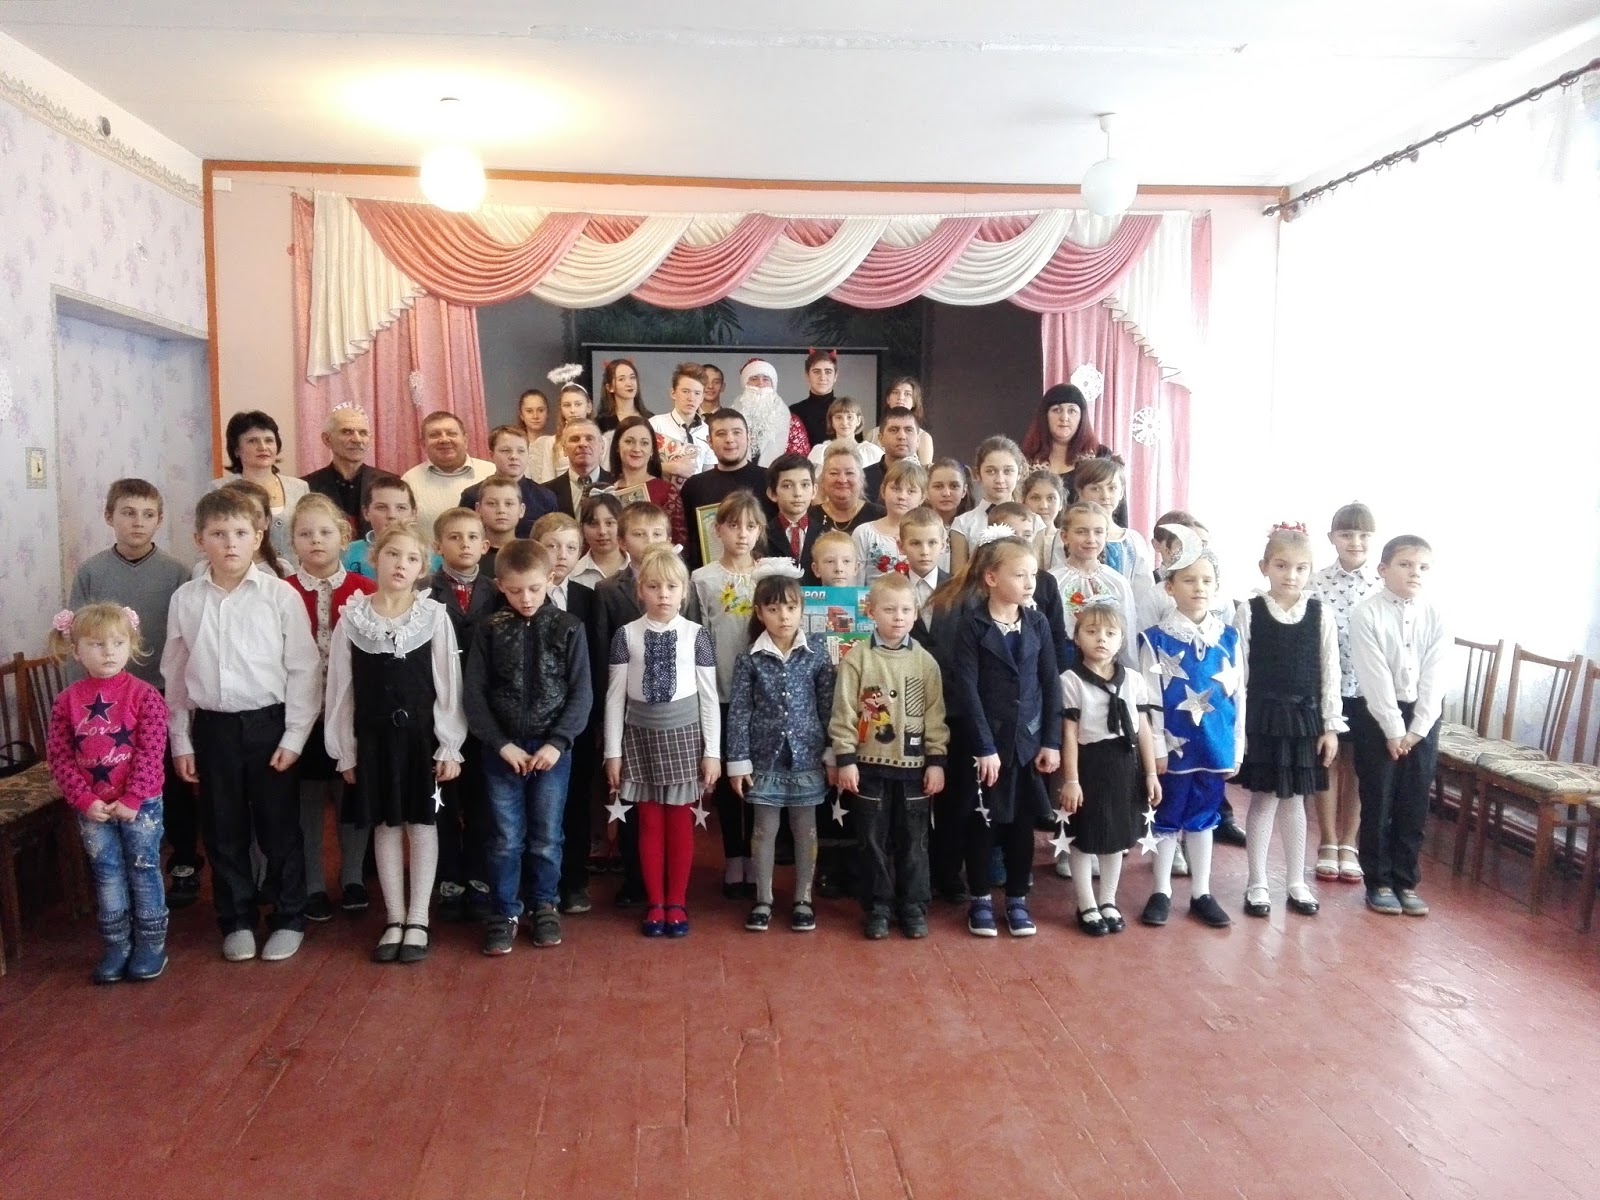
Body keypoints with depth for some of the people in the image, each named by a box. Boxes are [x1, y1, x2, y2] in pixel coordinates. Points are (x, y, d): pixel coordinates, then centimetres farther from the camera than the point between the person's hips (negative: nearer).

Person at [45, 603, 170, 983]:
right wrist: (85, 800, -11)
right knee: (107, 876, 12)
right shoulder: (67, 700, -1)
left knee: (143, 872, 8)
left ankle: (151, 944, 20)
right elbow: (59, 756, -2)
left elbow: (150, 753, -13)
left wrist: (131, 800, -17)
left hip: (140, 804, -3)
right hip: (92, 808, 3)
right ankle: (116, 946, 24)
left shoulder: (144, 695, -10)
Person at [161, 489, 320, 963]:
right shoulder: (185, 599, 2)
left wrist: (293, 736, -8)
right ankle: (236, 921, 28)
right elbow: (175, 676, 8)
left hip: (268, 723, -2)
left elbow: (303, 670, -5)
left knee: (279, 829, 7)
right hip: (212, 727, 3)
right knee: (223, 832, 12)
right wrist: (180, 741, 7)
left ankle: (288, 919, 23)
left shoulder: (281, 595, -7)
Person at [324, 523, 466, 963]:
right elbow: (340, 689, 2)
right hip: (373, 736, 2)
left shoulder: (435, 617, -7)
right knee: (385, 826, 11)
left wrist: (450, 746, -7)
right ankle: (394, 919, 22)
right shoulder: (351, 619, -2)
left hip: (422, 734, -2)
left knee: (422, 824, 6)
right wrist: (344, 750, 2)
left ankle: (417, 920, 17)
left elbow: (448, 686, -5)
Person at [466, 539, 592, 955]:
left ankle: (545, 906, 26)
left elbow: (582, 693, -4)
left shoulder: (569, 628, -2)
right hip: (502, 749, 1)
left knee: (547, 837, 8)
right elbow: (474, 694, -1)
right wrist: (502, 744, -9)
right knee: (506, 838, 6)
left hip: (552, 747, 0)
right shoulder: (489, 631, 0)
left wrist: (558, 742, -12)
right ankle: (505, 913, 20)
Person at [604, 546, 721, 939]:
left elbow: (709, 696, -1)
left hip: (683, 732, 0)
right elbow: (615, 696, 1)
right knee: (649, 822, 8)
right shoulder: (626, 635, -2)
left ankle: (676, 903, 20)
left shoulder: (696, 635, -3)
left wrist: (712, 752, -2)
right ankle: (655, 903, 20)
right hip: (640, 734, 1)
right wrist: (613, 751, -1)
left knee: (680, 821, 7)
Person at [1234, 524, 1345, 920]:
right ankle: (1257, 884, 17)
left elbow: (1330, 673, 2)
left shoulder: (1320, 613, -1)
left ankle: (1297, 883, 25)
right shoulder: (1249, 612, -7)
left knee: (1294, 800, 12)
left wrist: (1331, 726, 0)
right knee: (1264, 799, 5)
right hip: (1262, 716, -2)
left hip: (1304, 716, 2)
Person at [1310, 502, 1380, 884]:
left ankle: (1348, 845, 23)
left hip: (1367, 689, 1)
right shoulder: (1316, 583, -5)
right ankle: (1328, 844, 21)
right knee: (1328, 762, 10)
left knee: (1357, 766, 11)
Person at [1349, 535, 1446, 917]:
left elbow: (1433, 678, -3)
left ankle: (1405, 881, 22)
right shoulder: (1366, 614, -9)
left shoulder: (1435, 618, 2)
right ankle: (1378, 882, 17)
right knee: (1377, 803, 4)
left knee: (1414, 805, 9)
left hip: (1423, 717, 4)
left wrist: (1415, 730, -10)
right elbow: (1375, 677, -13)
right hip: (1376, 715, -3)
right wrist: (1394, 730, -14)